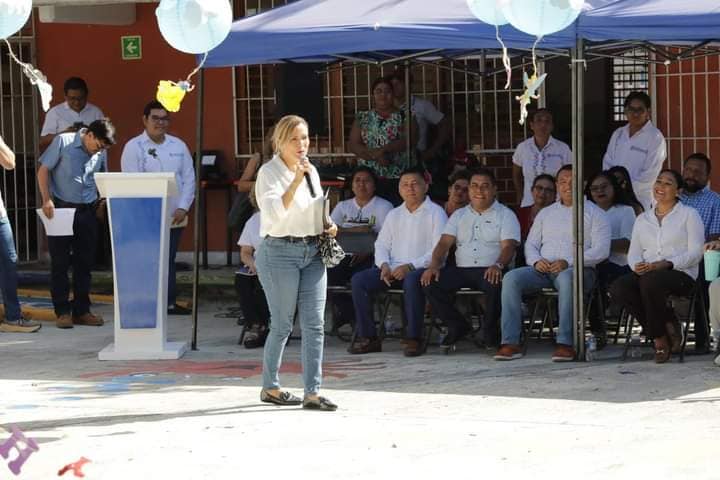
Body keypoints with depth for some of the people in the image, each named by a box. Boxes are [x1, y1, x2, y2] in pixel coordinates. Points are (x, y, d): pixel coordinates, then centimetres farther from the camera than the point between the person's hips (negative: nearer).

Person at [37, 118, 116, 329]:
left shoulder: (101, 153, 4)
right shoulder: (63, 142, -8)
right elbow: (43, 170, -5)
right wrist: (46, 199, -14)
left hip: (86, 211, 4)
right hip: (60, 208, -4)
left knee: (85, 263, 6)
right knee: (60, 262, -1)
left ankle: (81, 310, 14)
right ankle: (62, 311, 4)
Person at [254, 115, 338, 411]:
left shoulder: (311, 171, 13)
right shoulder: (269, 172, -8)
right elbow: (274, 212, -23)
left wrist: (327, 226, 7)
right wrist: (296, 181, -28)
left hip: (312, 252, 6)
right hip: (280, 253, -6)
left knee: (314, 325, -1)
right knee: (282, 325, 1)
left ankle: (312, 393, -1)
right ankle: (270, 387, 19)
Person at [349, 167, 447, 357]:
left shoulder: (435, 213, 2)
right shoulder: (394, 215, 22)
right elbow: (381, 244, 18)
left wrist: (410, 266, -18)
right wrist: (384, 265, -5)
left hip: (421, 269, -6)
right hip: (392, 269, 6)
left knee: (412, 280, -40)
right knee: (358, 280, -17)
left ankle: (414, 339, -31)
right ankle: (367, 337, -15)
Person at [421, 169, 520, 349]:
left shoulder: (505, 215, 9)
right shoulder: (459, 215, 21)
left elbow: (508, 246, -6)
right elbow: (444, 243, 10)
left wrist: (498, 265, -28)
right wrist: (434, 265, -10)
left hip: (490, 270, -4)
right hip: (461, 269, 4)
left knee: (496, 284, -39)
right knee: (429, 282, -21)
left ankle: (490, 328, -10)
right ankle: (457, 326, -1)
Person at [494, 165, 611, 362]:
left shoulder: (594, 213, 9)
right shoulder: (545, 213, 25)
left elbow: (601, 250, -3)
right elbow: (530, 244, 21)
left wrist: (568, 262, -16)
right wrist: (536, 261, -5)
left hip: (577, 269, -4)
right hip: (543, 269, 4)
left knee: (567, 278, -41)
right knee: (511, 278, -24)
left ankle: (565, 343, -42)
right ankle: (510, 342, -29)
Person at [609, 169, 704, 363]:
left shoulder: (689, 215, 8)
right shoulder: (643, 220, 23)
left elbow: (695, 253, -2)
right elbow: (634, 252, 15)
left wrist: (666, 264, -18)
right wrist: (637, 265, -11)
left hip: (681, 274, -5)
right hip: (646, 274, 5)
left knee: (650, 281, -39)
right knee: (618, 288, -27)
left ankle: (659, 336, -20)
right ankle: (666, 326, -17)